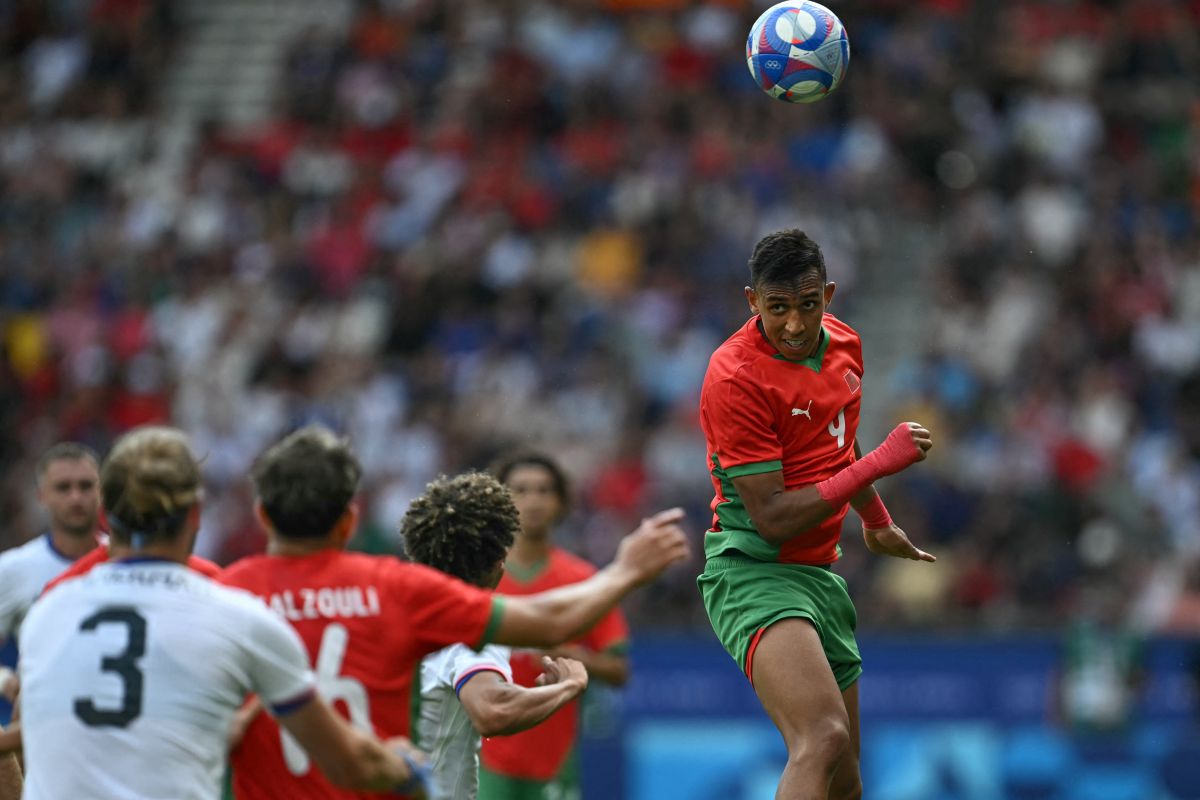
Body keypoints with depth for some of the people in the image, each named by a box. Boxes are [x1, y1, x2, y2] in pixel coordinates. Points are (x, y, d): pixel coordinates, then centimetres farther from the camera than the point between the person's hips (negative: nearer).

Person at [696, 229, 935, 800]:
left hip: (820, 575, 8)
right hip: (754, 572, -8)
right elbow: (773, 518, -20)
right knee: (824, 742, -31)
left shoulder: (844, 344, 7)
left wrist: (876, 522, 43)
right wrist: (879, 462, -23)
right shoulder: (734, 377, -18)